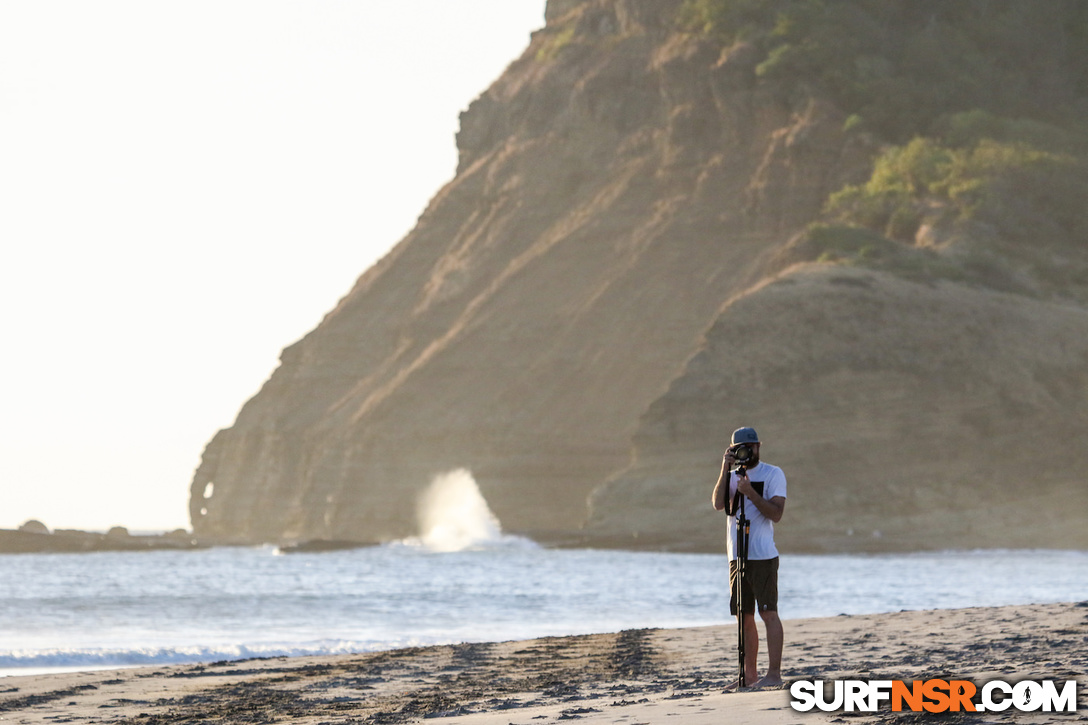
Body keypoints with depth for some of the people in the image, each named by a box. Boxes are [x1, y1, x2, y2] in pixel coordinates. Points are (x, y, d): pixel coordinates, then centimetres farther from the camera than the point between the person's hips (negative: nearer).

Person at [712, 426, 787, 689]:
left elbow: (776, 513, -11)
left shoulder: (773, 474, -1)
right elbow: (718, 504, -3)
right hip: (737, 556, 6)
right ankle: (749, 675, 12)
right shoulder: (732, 476, 15)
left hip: (763, 556, -6)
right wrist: (725, 470, -10)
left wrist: (750, 493, -19)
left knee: (768, 613, -9)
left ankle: (774, 673, -11)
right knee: (744, 617, 8)